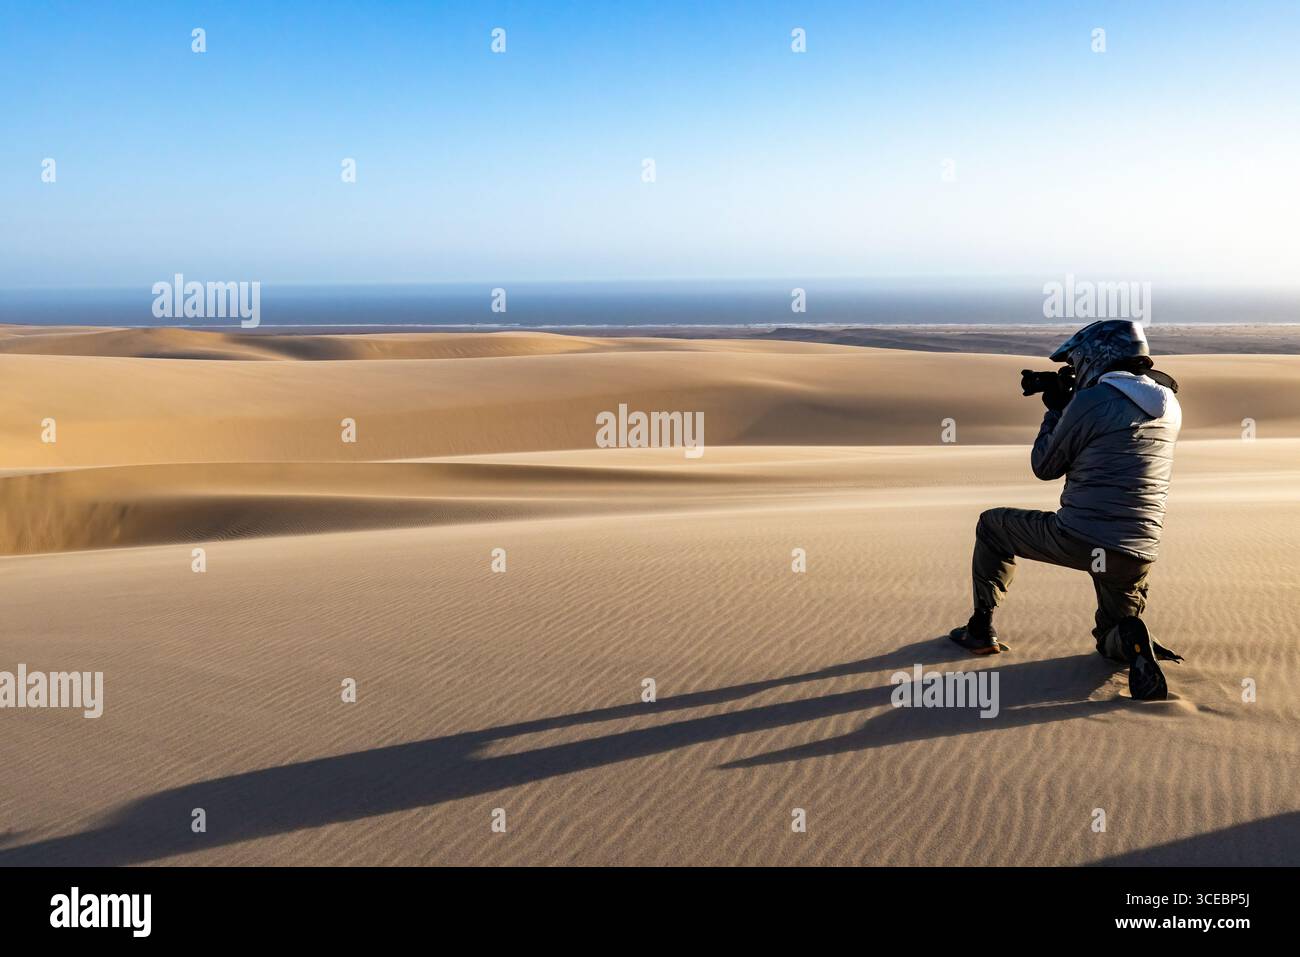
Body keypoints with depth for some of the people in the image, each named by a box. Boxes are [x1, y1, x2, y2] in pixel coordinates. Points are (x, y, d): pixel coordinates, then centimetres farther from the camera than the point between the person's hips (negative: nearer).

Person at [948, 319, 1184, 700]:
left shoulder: (1091, 401, -11)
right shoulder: (1169, 406, 10)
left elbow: (1045, 466, 0)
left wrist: (1055, 410, 14)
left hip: (1078, 540, -5)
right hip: (1137, 553, 6)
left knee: (992, 525, 22)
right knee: (1112, 639, 27)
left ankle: (981, 630, 22)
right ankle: (1132, 644, -9)